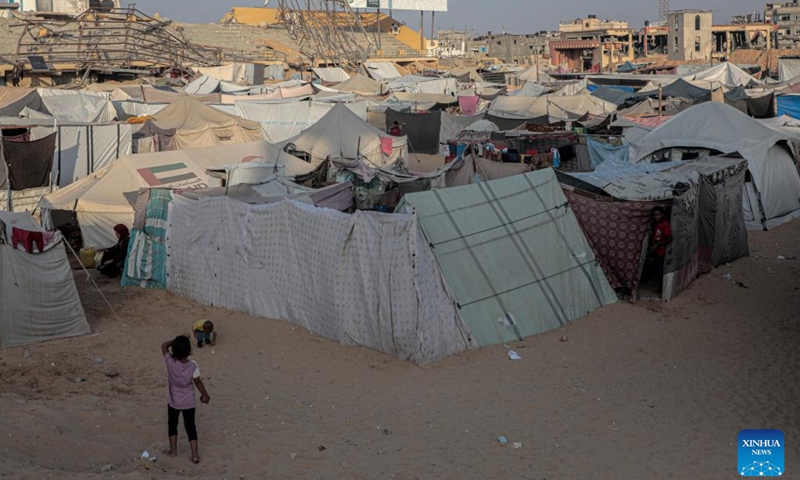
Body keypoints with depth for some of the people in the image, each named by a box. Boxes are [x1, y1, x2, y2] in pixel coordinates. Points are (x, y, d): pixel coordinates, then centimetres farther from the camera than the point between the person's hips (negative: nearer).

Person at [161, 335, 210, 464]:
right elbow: (198, 382, -7)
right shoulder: (193, 366, -19)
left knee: (172, 424, 22)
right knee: (190, 426, 10)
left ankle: (173, 450, 29)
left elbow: (164, 346, -6)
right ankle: (195, 455, 8)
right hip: (189, 402, 1)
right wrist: (205, 395, 7)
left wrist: (176, 340, -8)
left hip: (174, 401, -1)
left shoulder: (170, 362, -20)